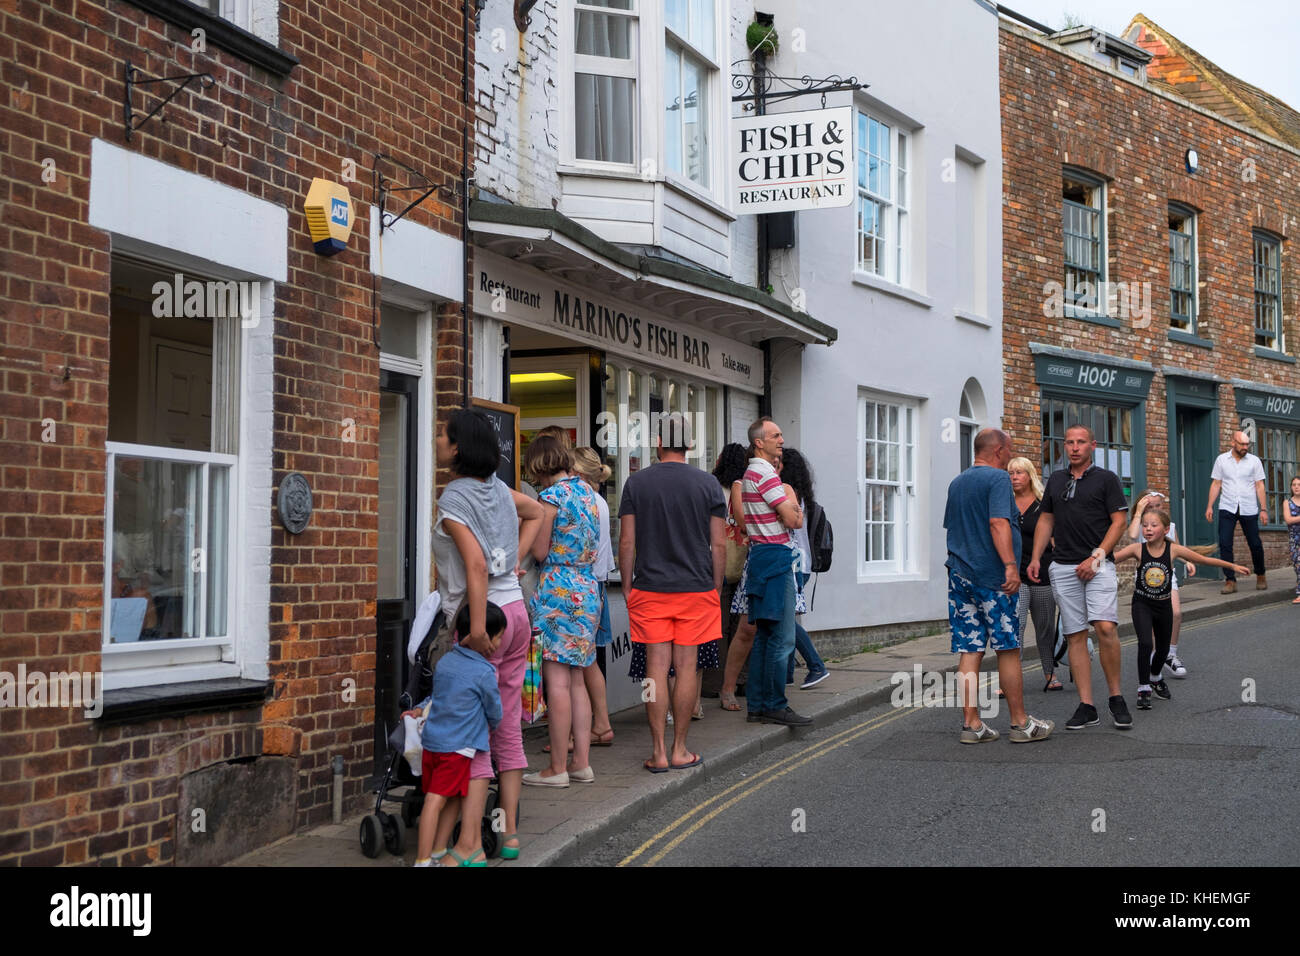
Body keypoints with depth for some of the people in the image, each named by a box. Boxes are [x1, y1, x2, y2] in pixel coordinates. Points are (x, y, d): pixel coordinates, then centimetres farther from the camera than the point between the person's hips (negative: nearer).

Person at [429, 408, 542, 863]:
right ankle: (509, 833, 19)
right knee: (508, 728, 12)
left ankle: (468, 843, -4)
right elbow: (536, 512, 27)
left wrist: (477, 629, -25)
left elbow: (476, 565, -24)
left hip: (485, 613, -8)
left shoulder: (452, 502, -14)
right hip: (515, 609, 8)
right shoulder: (497, 487, 8)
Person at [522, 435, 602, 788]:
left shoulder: (550, 496, -12)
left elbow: (541, 552, -9)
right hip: (588, 588, 8)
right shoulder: (586, 491, 12)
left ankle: (557, 768, 0)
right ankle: (582, 762, 15)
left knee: (557, 681, -4)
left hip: (557, 590, -8)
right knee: (577, 680, 12)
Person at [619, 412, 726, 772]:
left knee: (656, 668, 2)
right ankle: (680, 750, 10)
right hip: (697, 588, 0)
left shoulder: (636, 483, 1)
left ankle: (658, 752, 4)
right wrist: (716, 588, 11)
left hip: (649, 590, 0)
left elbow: (626, 543, 0)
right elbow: (718, 545, 1)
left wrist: (628, 587, 10)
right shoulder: (707, 484, 1)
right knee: (687, 667, 4)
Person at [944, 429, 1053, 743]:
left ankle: (971, 723, 4)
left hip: (960, 575, 7)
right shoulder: (997, 478, -9)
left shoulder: (956, 483, 16)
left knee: (969, 651, 5)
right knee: (1008, 649, 1)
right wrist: (1011, 565, -25)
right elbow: (998, 523, -21)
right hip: (993, 576, -7)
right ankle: (1020, 723, 8)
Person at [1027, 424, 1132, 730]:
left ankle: (1116, 698, -3)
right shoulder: (1055, 479, 15)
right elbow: (1046, 520, 19)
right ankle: (1086, 706, 3)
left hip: (1098, 565, -4)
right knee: (1075, 635, 1)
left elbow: (1119, 521, -3)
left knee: (1106, 627, -19)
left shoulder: (1106, 478, 2)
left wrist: (1096, 557, -13)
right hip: (1063, 568, 4)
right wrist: (1036, 558, 8)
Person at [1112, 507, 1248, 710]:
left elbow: (1204, 559, -2)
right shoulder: (1137, 549, -14)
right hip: (1142, 604, -3)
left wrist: (1232, 566, 3)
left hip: (1163, 605, 3)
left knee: (1163, 648, 16)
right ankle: (1143, 688, -7)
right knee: (1145, 643, -21)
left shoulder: (1173, 550, -11)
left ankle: (1155, 678, 46)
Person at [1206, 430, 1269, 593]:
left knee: (1255, 544, 5)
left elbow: (1260, 486, 4)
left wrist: (1264, 509, -2)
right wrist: (1209, 506, 0)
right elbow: (1216, 484, 7)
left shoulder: (1254, 461, 4)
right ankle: (1230, 580, -4)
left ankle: (1261, 575, 27)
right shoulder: (1221, 460, 5)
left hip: (1249, 510, 0)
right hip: (1227, 508, 0)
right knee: (1224, 544, -9)